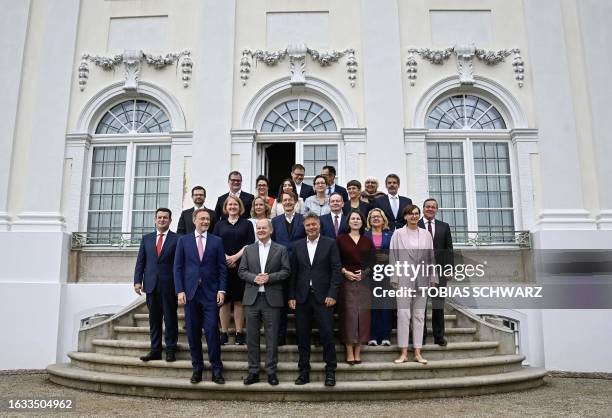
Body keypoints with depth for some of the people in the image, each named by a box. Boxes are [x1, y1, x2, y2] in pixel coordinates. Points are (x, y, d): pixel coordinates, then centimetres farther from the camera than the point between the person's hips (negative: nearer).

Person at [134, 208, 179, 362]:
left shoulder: (177, 239, -1)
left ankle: (171, 350, 12)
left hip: (169, 285, -3)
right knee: (154, 319, 8)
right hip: (151, 285, 4)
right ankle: (155, 350, 15)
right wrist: (138, 281, 0)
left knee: (170, 318, 2)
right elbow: (140, 261, 10)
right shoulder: (146, 238, 12)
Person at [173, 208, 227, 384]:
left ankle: (216, 369, 5)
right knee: (193, 333, 6)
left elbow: (222, 268, 4)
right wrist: (180, 290, -4)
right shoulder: (183, 240, 8)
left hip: (211, 293, -1)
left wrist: (221, 290, -5)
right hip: (190, 292, 1)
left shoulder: (217, 241, 7)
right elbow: (178, 267, 5)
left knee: (212, 331, -6)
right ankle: (197, 368, 19)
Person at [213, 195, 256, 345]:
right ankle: (224, 333, 8)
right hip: (222, 265, 1)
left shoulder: (247, 224, 9)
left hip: (240, 265, -1)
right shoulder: (219, 224, 13)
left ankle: (239, 333, 6)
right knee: (224, 299, 1)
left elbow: (250, 244, -1)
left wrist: (235, 257, -12)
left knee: (239, 299, 0)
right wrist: (225, 257, -11)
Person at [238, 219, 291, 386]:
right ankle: (253, 371, 17)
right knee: (252, 336, 6)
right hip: (252, 298, 2)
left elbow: (286, 271, -1)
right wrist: (254, 277, -11)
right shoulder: (248, 249, 11)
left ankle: (271, 371, 14)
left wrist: (270, 277, -14)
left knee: (272, 337, 3)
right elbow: (241, 271, 6)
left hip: (272, 298, -2)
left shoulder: (281, 250, 5)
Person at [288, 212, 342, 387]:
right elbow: (293, 273, 8)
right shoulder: (297, 246, 9)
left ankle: (330, 371, 10)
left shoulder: (330, 243, 1)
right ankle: (304, 371, 18)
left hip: (323, 296, -3)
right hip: (302, 297, 3)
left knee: (327, 334, -4)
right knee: (302, 335, 7)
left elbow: (336, 269, -3)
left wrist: (332, 294, -10)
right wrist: (291, 296, 2)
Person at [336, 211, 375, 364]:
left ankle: (358, 352, 9)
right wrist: (345, 272, -11)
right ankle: (349, 352, 2)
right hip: (346, 281, -2)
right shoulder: (341, 239, 4)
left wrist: (364, 273, -7)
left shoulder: (368, 241, 11)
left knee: (363, 315, 1)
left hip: (364, 281, 2)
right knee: (348, 315, -4)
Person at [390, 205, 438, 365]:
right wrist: (395, 278, -5)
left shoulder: (426, 234, 9)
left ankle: (417, 352, 11)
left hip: (422, 279, 3)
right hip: (404, 278, -3)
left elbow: (431, 257, 10)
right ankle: (403, 352, 1)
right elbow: (393, 257, 0)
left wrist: (432, 278, 6)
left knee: (419, 315, 6)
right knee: (403, 314, -5)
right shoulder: (398, 233, 1)